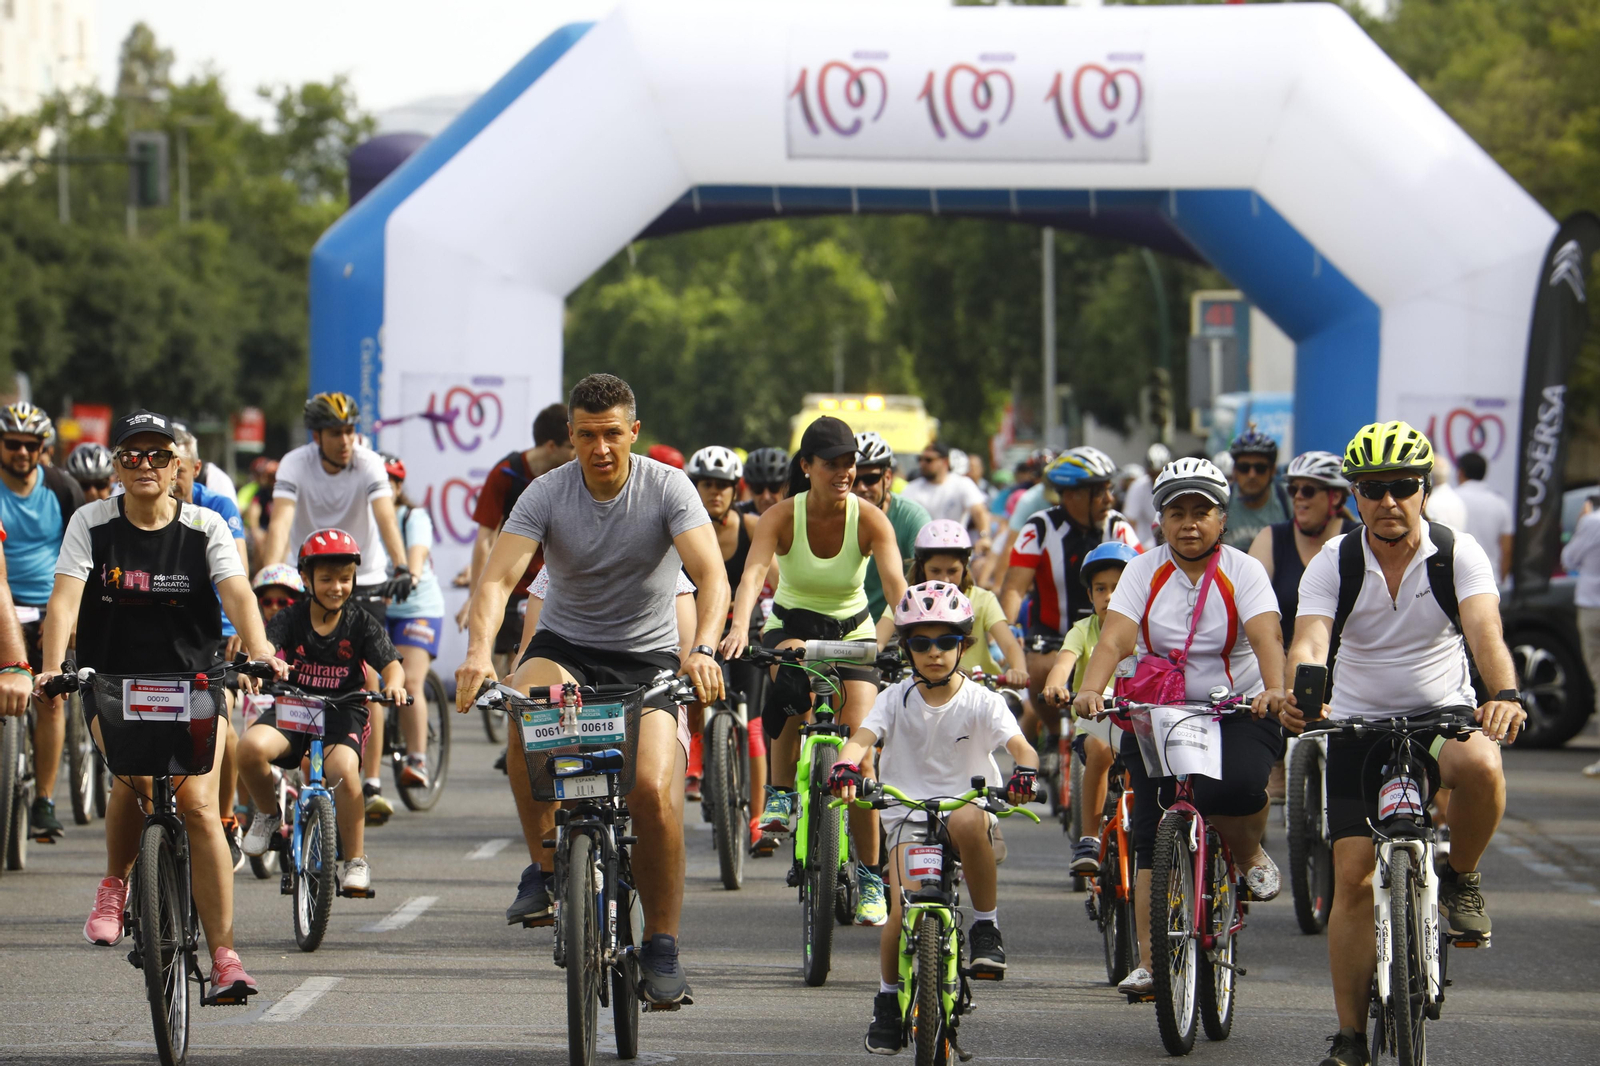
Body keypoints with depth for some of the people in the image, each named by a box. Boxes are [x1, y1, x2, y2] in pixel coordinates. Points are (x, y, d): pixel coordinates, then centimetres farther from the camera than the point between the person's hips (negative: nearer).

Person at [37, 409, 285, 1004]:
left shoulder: (205, 527, -1)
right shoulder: (92, 524, -1)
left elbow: (236, 592, -16)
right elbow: (65, 595, -12)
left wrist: (260, 653, -35)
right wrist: (52, 668, -29)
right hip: (112, 685, 0)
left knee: (198, 805, -16)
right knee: (136, 772, -27)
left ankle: (224, 957, -14)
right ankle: (115, 884, 3)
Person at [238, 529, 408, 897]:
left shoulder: (361, 624, 2)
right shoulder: (291, 620, 1)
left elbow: (391, 663, -8)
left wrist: (394, 683, -32)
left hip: (342, 712, -1)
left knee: (345, 771, -32)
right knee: (251, 746, -30)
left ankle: (355, 862, -14)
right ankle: (268, 813, 2)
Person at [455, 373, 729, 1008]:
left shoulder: (667, 488, -12)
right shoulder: (547, 494, -10)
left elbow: (712, 576, -23)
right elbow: (498, 578, -20)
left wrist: (702, 650, -43)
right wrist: (479, 652, -40)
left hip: (648, 656, -1)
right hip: (565, 646, 1)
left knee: (654, 790, -23)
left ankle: (661, 945, -7)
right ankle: (545, 869, -18)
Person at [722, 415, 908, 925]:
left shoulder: (870, 520, -17)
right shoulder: (782, 517, -18)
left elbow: (896, 586, -30)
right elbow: (753, 574, -33)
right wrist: (740, 628, -53)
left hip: (852, 633, 0)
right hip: (791, 625, 0)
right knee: (796, 691, -37)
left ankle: (870, 878, -4)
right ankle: (780, 793, -11)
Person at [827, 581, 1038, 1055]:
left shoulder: (982, 702, 0)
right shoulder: (896, 698, 4)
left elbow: (1019, 745, -15)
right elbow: (862, 738, -11)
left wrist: (1025, 770, -39)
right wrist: (846, 765, -35)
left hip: (968, 804, -1)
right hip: (907, 818, 1)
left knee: (968, 821, -39)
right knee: (904, 907, -21)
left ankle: (987, 926, -20)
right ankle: (888, 998, 4)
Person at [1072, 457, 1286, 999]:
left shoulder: (1242, 571, -3)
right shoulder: (1145, 570, 1)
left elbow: (1266, 635, -19)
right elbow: (1115, 636, -13)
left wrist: (1274, 689, -39)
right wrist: (1091, 689, -33)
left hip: (1237, 712, -2)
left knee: (1237, 786, -32)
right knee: (1152, 836, -8)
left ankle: (1250, 854, 1)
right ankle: (1150, 960, -6)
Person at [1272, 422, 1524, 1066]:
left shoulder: (1458, 555, -10)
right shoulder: (1333, 563, -7)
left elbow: (1485, 632, -25)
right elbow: (1309, 643, -22)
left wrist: (1505, 694, -47)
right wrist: (1299, 696, -46)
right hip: (1359, 727, 1)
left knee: (1480, 765, -37)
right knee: (1353, 876, -8)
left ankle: (1461, 878, -7)